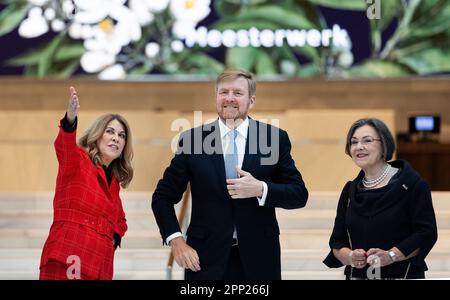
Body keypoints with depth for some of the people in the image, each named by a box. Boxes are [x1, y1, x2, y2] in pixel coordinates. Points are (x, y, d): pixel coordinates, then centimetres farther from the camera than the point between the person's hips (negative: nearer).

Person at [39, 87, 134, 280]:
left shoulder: (113, 181, 20)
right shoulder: (77, 161, 1)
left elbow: (119, 220, 34)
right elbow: (64, 148, -23)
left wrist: (114, 238, 10)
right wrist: (70, 120, -44)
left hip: (100, 267, 7)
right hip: (68, 262, -7)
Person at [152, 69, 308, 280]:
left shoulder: (275, 138, 3)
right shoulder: (193, 139, 2)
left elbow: (299, 194, 3)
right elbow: (162, 197, 6)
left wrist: (260, 189, -14)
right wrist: (176, 241, -7)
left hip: (258, 257, 0)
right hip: (206, 258, 0)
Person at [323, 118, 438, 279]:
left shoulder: (411, 183, -3)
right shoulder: (350, 190, 11)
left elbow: (426, 233, -10)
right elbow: (337, 242, 10)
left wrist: (391, 255, -20)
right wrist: (350, 257, -11)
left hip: (402, 274, -4)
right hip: (357, 275, 4)